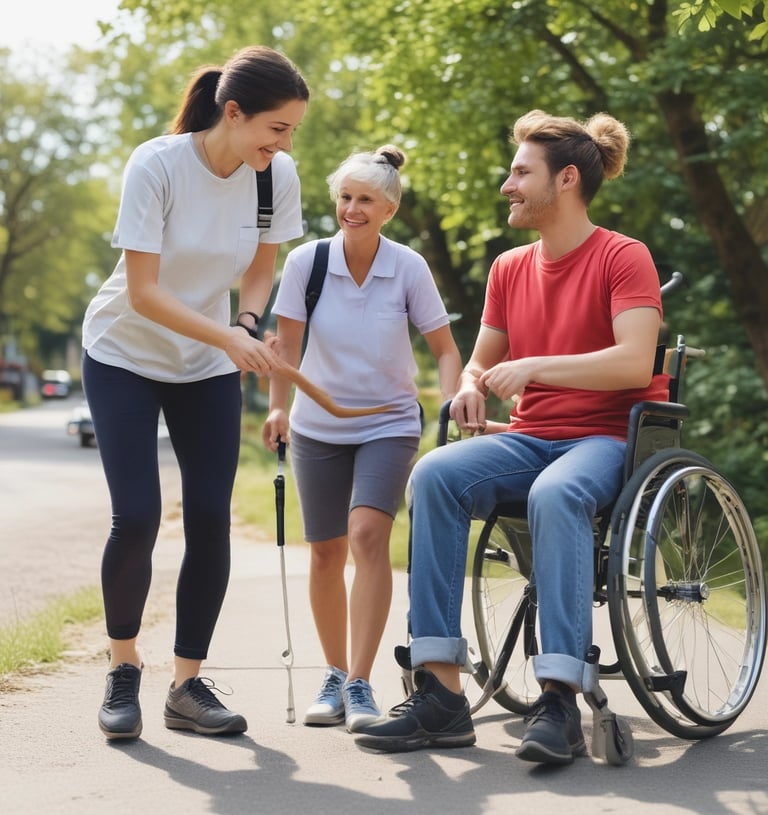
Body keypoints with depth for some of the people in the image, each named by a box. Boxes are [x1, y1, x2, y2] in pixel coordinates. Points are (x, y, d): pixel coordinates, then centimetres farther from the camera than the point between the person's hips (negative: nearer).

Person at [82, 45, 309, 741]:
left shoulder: (278, 176, -12)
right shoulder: (156, 165, -25)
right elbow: (143, 292, -25)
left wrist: (248, 328, -16)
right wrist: (228, 339, -36)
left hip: (208, 366, 4)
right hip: (125, 356, -3)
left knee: (211, 519, -5)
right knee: (137, 518, -11)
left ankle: (188, 684, 6)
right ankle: (123, 669, 11)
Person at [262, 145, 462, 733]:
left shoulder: (409, 268, -11)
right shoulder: (306, 261, -9)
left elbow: (443, 348, -4)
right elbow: (287, 343, -4)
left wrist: (453, 403, -19)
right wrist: (278, 408, -15)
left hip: (389, 425, -2)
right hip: (318, 427, 2)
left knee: (368, 535, -22)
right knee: (326, 554, 6)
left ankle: (360, 685, -20)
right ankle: (335, 675, 24)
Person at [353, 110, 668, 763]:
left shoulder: (623, 258, -4)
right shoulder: (510, 268, 15)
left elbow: (634, 363, -17)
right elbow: (482, 361, 22)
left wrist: (534, 366, -23)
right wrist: (471, 386, -3)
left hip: (606, 439, -5)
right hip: (528, 438, 6)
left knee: (555, 493, -40)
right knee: (435, 475, -25)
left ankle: (560, 702, -40)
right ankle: (441, 691, -30)